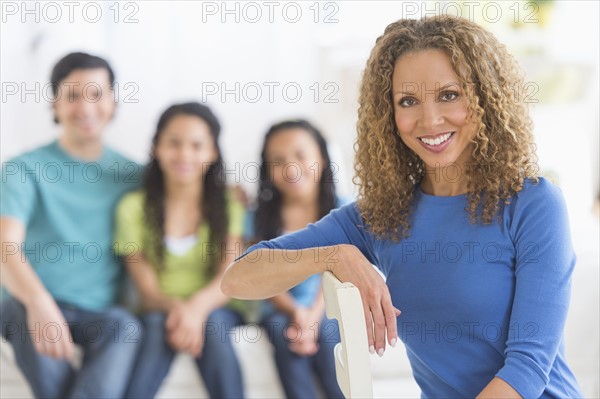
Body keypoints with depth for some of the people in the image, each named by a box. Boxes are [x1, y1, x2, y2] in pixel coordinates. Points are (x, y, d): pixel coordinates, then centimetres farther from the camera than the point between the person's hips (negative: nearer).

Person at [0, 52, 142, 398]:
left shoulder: (133, 175, 10)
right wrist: (38, 302, -37)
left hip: (100, 313, 2)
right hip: (30, 304, -1)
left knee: (126, 327, -32)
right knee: (31, 321, -36)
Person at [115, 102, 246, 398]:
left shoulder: (230, 203, 5)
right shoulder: (134, 207, 2)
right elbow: (147, 290, -4)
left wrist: (198, 306, -31)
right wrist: (176, 307, -28)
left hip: (216, 309, 1)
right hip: (159, 310, 0)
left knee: (211, 327, -34)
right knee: (159, 326, -34)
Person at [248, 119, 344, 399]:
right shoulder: (262, 217, 1)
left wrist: (313, 317, -26)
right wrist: (295, 312, -23)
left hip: (328, 305, 0)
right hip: (282, 308, 1)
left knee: (326, 333, -30)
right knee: (284, 333, -29)